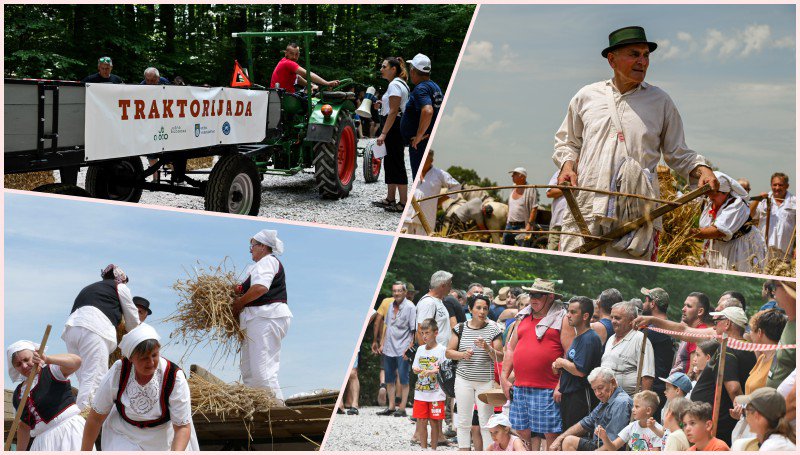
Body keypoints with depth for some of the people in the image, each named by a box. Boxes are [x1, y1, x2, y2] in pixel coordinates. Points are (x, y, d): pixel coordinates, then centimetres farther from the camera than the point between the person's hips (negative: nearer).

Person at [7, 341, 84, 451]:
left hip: (69, 429, -6)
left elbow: (76, 361, -18)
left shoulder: (52, 370, 3)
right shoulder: (17, 395, 20)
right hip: (43, 441, 6)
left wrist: (47, 359, -30)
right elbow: (24, 427, 25)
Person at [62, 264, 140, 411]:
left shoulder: (88, 288, 38)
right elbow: (132, 320, 26)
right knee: (94, 381, -13)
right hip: (93, 329, -7)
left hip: (71, 326, 7)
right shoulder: (120, 287, 21)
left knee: (84, 381, 8)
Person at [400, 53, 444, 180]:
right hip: (434, 140, 10)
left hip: (421, 142, -10)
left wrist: (419, 135, -25)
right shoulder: (435, 86, 15)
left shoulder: (420, 89, -16)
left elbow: (427, 111, -33)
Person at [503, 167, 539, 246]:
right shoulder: (513, 189, 15)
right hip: (509, 225, 8)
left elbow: (534, 208, -13)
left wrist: (529, 224, -20)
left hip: (522, 227, -8)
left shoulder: (530, 189, -8)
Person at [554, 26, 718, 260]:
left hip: (636, 212, -1)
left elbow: (678, 153, 15)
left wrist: (701, 169, -3)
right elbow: (567, 141, 25)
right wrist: (567, 165, 5)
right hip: (585, 206, 1)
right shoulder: (586, 96, 14)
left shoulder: (660, 101, 12)